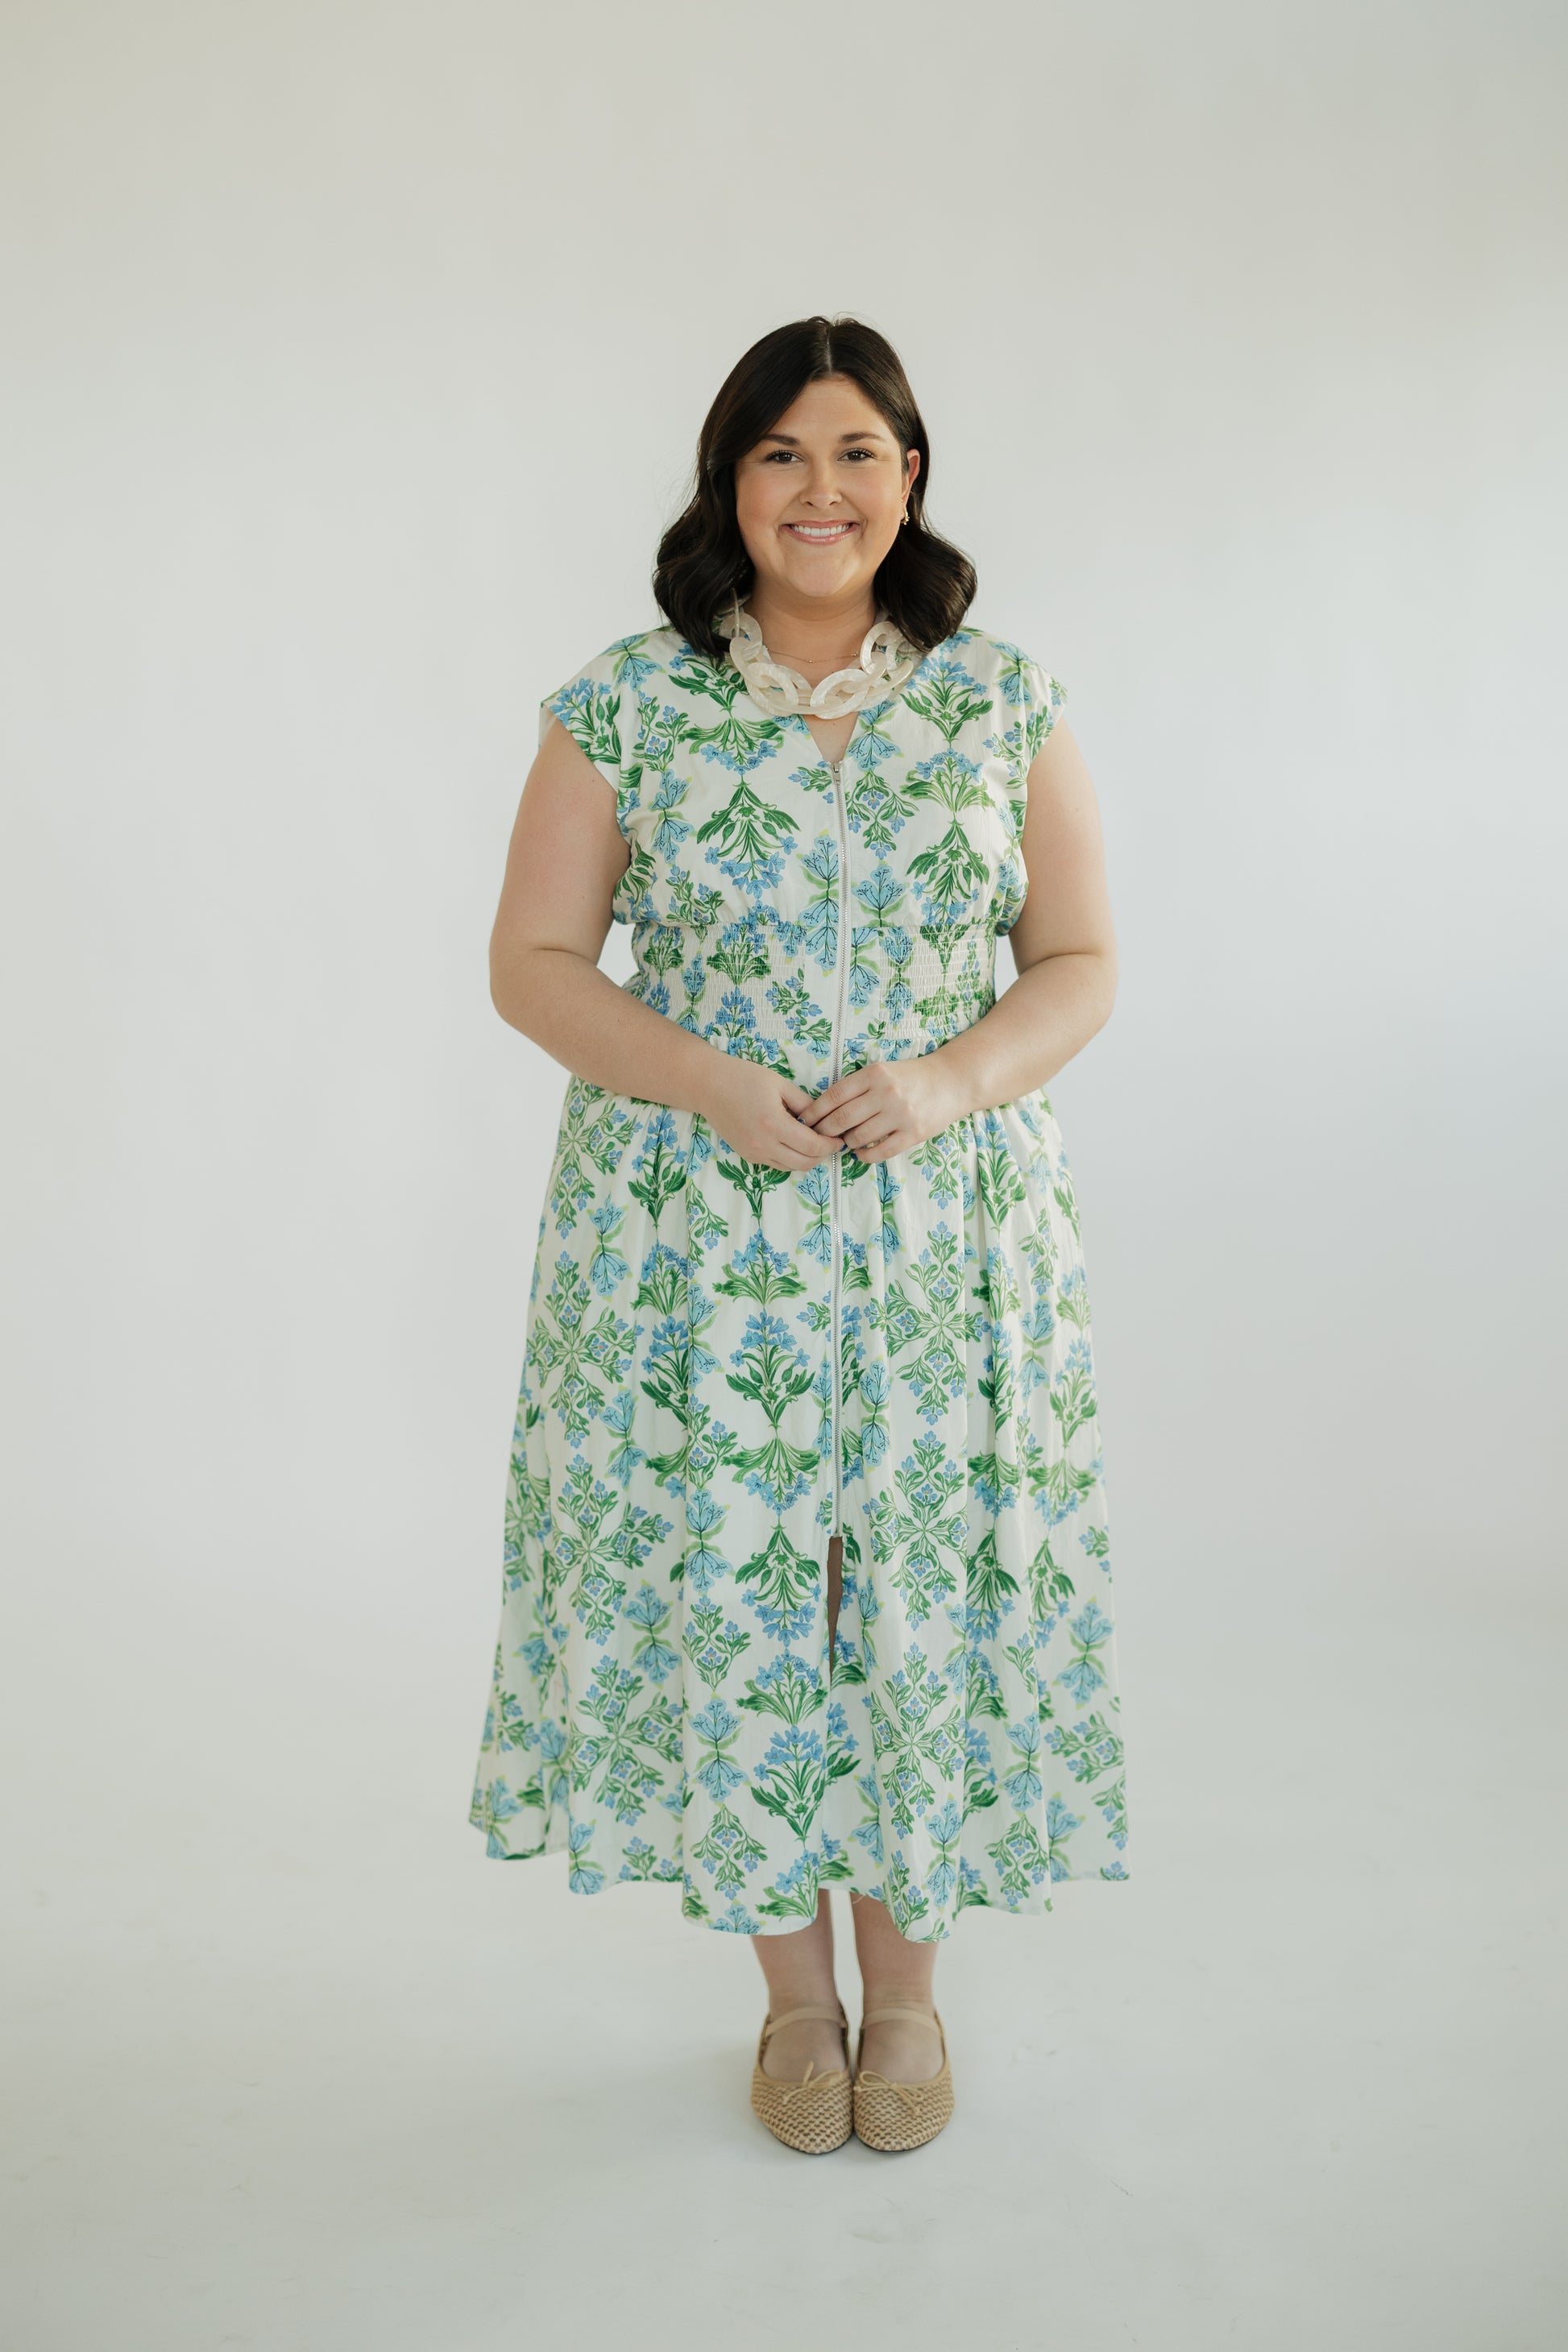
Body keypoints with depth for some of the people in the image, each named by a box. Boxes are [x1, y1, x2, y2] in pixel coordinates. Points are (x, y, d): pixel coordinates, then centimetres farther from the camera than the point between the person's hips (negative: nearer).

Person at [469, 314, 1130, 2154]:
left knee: (932, 1589, 5)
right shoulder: (625, 705, 0)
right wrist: (705, 1082, -15)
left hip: (947, 1236, 1)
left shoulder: (1002, 699, 3)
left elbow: (1081, 962, 5)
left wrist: (952, 1079, -14)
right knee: (726, 1588, 5)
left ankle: (906, 1984, 29)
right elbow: (532, 961, 1)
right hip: (695, 1237, 0)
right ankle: (794, 1991, 28)